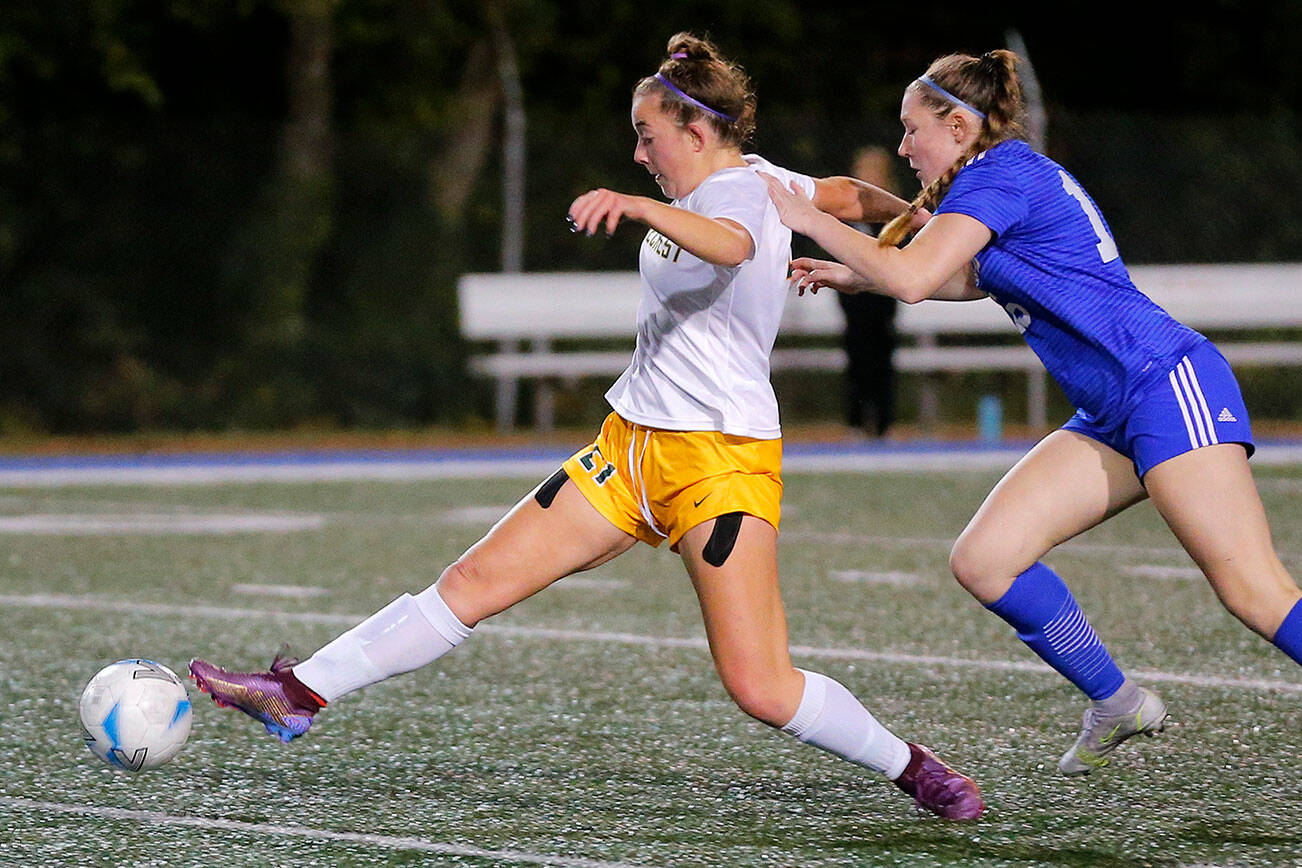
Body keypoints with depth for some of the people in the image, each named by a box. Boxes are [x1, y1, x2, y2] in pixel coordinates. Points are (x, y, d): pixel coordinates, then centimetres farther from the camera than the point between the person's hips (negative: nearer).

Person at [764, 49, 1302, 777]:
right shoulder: (1019, 174, 20)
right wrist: (856, 276, 32)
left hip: (1168, 386, -10)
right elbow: (971, 280, 39)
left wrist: (806, 217, -8)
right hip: (1115, 417, 10)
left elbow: (912, 278, -20)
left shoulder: (998, 174, -9)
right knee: (983, 560, 3)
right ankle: (1116, 703, 13)